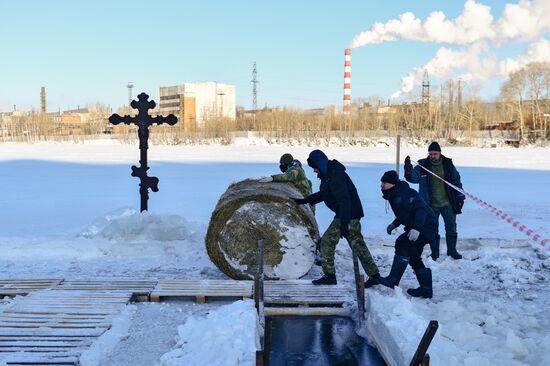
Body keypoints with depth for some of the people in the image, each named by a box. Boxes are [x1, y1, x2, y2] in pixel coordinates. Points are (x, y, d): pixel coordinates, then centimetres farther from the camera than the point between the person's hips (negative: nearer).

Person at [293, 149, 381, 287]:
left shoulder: (335, 176, -20)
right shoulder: (328, 175, 12)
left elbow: (344, 200, -27)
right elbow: (322, 194, 27)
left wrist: (344, 223, -31)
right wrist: (303, 201, 26)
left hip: (347, 215, -10)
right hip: (351, 215, 10)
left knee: (327, 241, -3)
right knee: (358, 244, 12)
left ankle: (329, 275, 3)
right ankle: (374, 275, 15)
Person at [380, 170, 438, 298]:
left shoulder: (403, 194, -23)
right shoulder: (395, 195, 10)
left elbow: (420, 209, -30)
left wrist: (416, 228, -39)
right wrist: (394, 224, 16)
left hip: (426, 226, -11)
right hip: (417, 227, 11)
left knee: (403, 244, -22)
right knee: (413, 257, 13)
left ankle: (393, 280, -20)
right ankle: (426, 289, 19)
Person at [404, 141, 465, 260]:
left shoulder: (448, 164, 1)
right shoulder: (422, 166, -5)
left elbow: (456, 180, 9)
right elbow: (412, 178, -14)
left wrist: (460, 196, 7)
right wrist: (408, 169, -33)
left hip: (448, 203, 2)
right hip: (431, 205, -1)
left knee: (451, 227, 10)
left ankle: (452, 250, 25)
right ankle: (434, 252, 20)